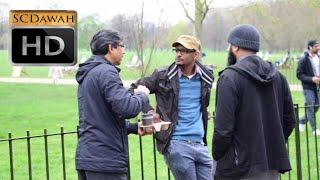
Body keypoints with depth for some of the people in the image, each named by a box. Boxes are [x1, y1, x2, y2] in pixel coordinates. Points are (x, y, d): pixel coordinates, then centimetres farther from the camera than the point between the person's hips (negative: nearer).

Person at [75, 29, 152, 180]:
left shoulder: (87, 74, 18)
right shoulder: (106, 72, -11)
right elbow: (127, 108, -23)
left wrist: (134, 128, 13)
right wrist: (142, 95, -2)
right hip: (105, 160, -9)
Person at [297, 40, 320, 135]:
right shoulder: (303, 59, -11)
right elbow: (299, 75, -12)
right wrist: (311, 79, -22)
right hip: (308, 87, -6)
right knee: (310, 108, -3)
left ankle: (302, 120, 32)